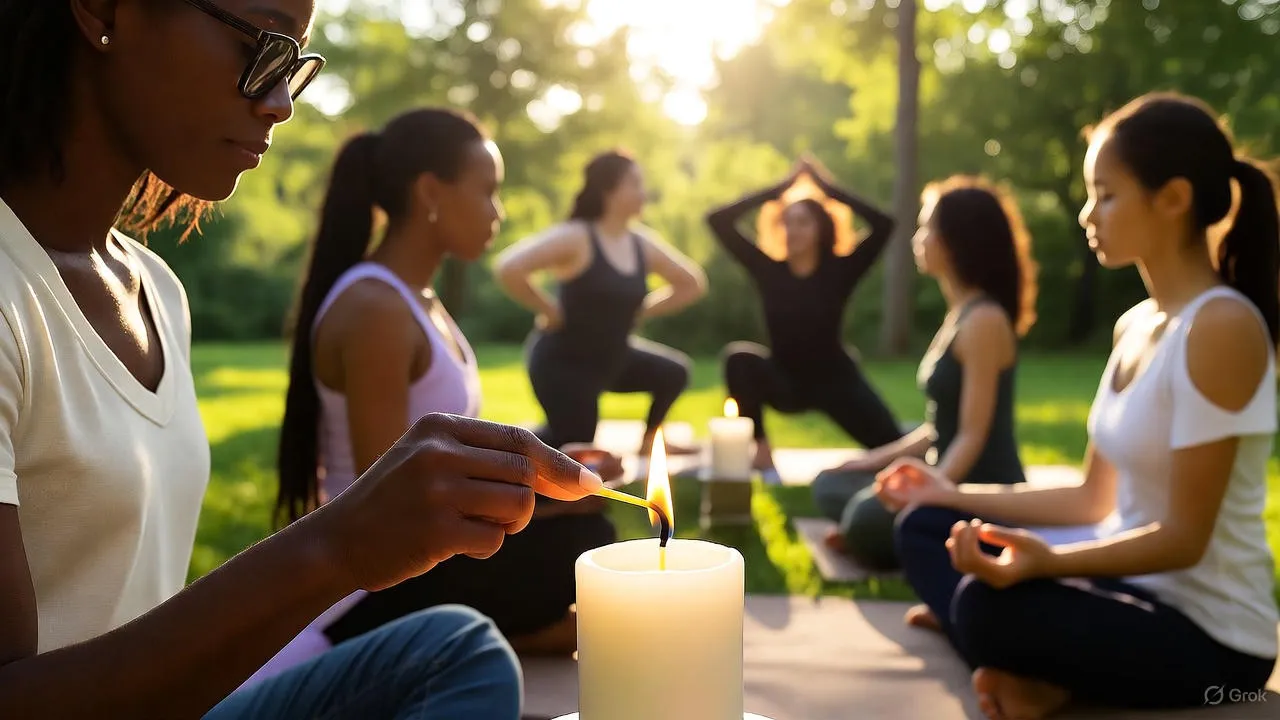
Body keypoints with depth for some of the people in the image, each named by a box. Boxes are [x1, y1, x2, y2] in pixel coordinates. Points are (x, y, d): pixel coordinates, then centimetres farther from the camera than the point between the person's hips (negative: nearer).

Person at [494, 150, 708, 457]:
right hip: (562, 361, -7)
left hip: (611, 358, 7)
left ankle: (648, 442, 23)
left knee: (673, 372, 3)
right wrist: (550, 311, -21)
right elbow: (508, 269, -33)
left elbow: (692, 284, 11)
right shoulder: (575, 237, -21)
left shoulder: (643, 245, -1)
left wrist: (640, 311, 3)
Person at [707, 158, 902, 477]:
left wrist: (827, 187, -21)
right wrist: (783, 187, -17)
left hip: (834, 380, -1)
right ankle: (761, 452, -19)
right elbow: (718, 220, -16)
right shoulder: (769, 269, -9)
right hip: (785, 382, 1)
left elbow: (884, 224, -26)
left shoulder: (839, 270, -12)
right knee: (740, 358, -31)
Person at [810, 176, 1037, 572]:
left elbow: (973, 435, -20)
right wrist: (878, 458, 14)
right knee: (830, 486, 11)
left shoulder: (984, 319, -18)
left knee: (868, 518, -32)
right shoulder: (958, 314, 12)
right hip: (953, 480, 10)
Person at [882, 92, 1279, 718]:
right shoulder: (1134, 325, 8)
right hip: (1135, 590, 9)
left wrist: (1050, 562, -35)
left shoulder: (1222, 327, -19)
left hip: (1208, 634, -9)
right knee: (924, 527, 9)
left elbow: (1184, 537, -20)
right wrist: (953, 495, 12)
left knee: (989, 606, -36)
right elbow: (1094, 499, 12)